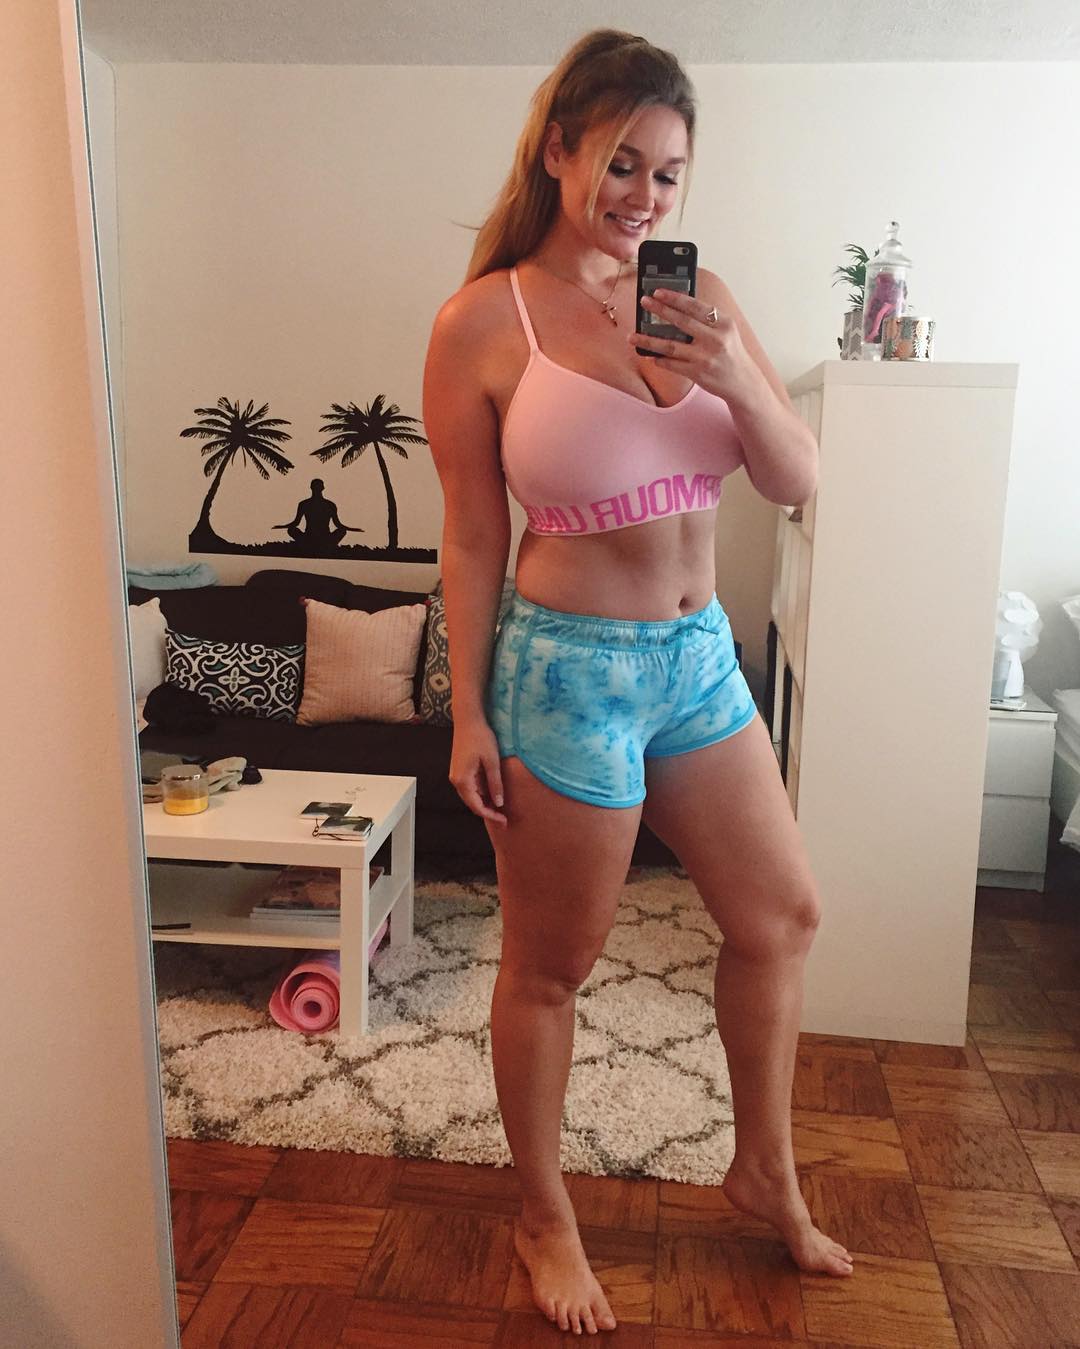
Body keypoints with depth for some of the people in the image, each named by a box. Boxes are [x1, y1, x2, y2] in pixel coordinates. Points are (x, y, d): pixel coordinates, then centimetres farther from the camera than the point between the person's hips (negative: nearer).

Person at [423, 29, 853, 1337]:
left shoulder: (697, 296, 4)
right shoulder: (482, 323, -10)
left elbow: (796, 481, 1)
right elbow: (471, 539, -7)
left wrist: (735, 377, -18)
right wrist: (468, 717, -6)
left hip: (697, 654, 6)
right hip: (568, 667, -6)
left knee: (781, 915, 17)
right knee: (549, 966, 10)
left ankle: (765, 1171, 43)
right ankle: (543, 1218, 37)